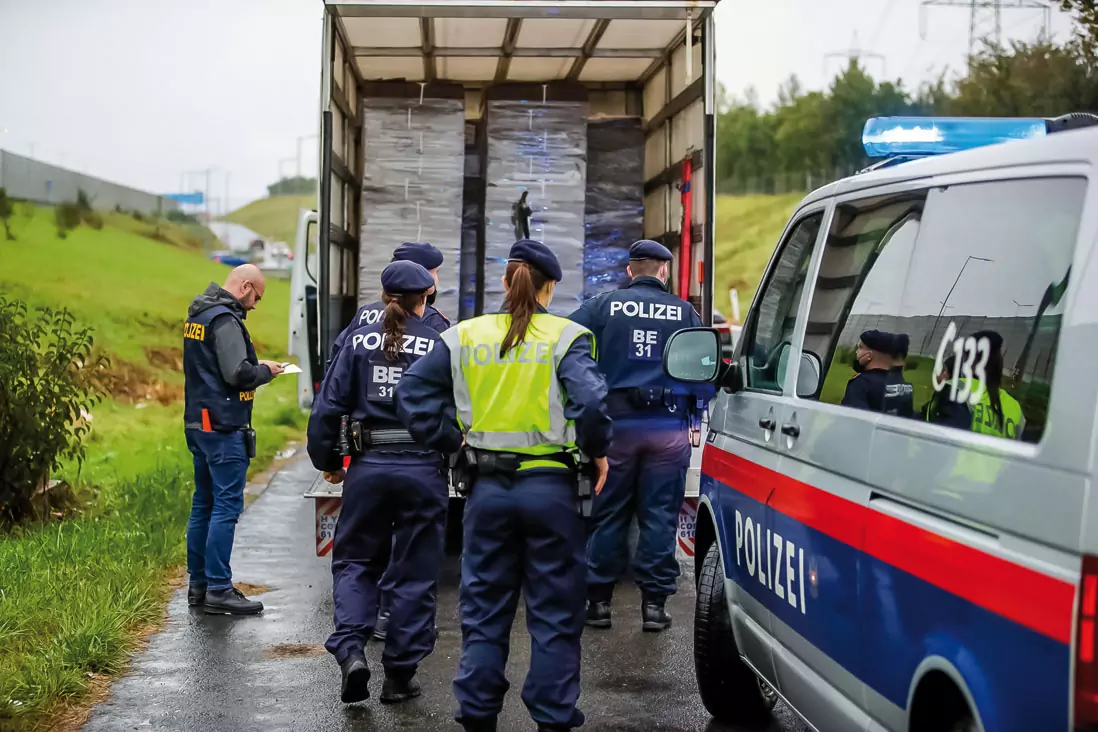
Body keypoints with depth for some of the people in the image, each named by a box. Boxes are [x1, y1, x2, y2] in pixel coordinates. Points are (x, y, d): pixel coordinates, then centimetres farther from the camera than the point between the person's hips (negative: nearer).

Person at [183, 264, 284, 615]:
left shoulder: (197, 316, 15)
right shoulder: (225, 320, -15)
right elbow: (238, 374, -22)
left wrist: (254, 366, 13)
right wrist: (265, 371, -4)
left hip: (198, 424, 10)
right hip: (224, 427, -10)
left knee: (203, 504, 13)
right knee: (226, 507, -6)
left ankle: (198, 585, 19)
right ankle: (218, 589, -5)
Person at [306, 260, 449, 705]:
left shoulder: (359, 342, 1)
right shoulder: (439, 345, -3)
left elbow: (329, 406, 0)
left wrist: (328, 462, 11)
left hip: (368, 466, 1)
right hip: (423, 469, -1)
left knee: (355, 560, 16)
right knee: (415, 573, 10)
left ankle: (350, 649, -5)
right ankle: (400, 675, 15)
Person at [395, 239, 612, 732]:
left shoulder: (465, 336, 4)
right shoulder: (566, 337, -6)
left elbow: (413, 394, 2)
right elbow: (589, 401, -19)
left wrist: (451, 440, 8)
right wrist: (598, 451, -4)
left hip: (488, 488, 3)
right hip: (550, 488, -3)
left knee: (484, 609, 13)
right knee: (554, 615, 7)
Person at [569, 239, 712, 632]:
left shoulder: (602, 306, 1)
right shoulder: (685, 313, 4)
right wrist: (695, 412, 15)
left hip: (616, 423, 0)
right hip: (669, 428, 0)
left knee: (608, 514, 8)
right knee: (660, 516, 6)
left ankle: (598, 600, 12)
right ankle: (654, 603, 7)